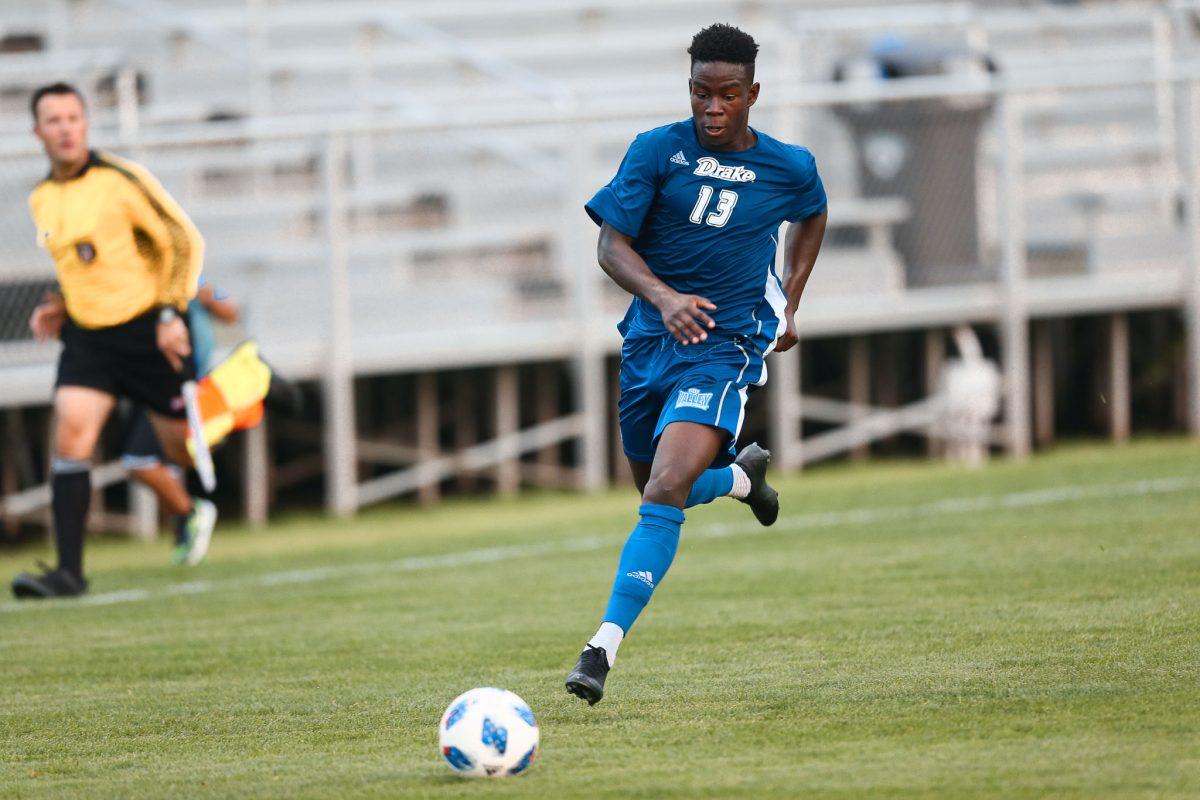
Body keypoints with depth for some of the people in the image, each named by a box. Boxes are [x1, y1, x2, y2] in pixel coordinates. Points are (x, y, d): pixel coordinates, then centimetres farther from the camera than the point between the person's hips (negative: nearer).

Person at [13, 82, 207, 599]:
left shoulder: (121, 180, -11)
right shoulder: (41, 200, 8)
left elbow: (184, 242, -7)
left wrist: (171, 313, -15)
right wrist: (57, 309, 6)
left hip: (149, 334, -4)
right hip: (87, 338, 4)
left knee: (182, 445, 4)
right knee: (70, 436, -15)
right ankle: (69, 571, -19)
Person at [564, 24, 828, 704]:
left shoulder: (790, 168, 0)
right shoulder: (658, 151, -4)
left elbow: (813, 215, 24)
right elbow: (612, 245, -8)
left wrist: (790, 304, 17)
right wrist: (663, 297, -27)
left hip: (724, 348, -3)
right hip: (652, 339, 3)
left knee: (665, 493, -22)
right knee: (658, 489, 17)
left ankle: (604, 649, -25)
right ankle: (744, 478, 51)